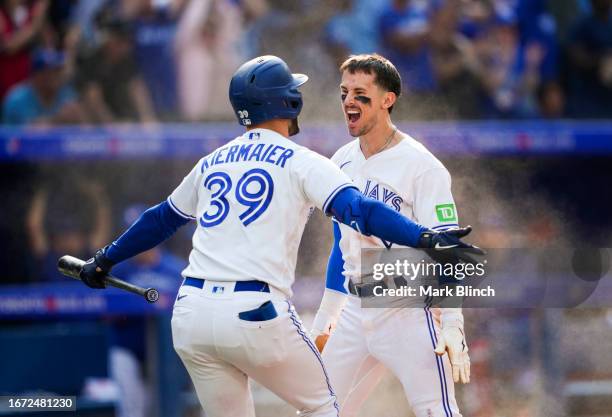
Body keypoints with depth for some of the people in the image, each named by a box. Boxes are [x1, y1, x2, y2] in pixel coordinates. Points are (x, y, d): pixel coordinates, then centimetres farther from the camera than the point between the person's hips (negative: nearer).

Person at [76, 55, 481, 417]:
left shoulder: (212, 163, 18)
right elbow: (356, 208, -13)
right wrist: (423, 237, -23)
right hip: (255, 315, -5)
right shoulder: (300, 162, 2)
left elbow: (161, 220, 30)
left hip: (192, 314, 5)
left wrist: (105, 260, 43)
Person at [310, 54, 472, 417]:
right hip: (356, 311, 7)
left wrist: (452, 328, -21)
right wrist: (325, 318, 21)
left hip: (410, 311, -7)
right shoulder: (343, 162, 11)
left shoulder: (422, 166, -11)